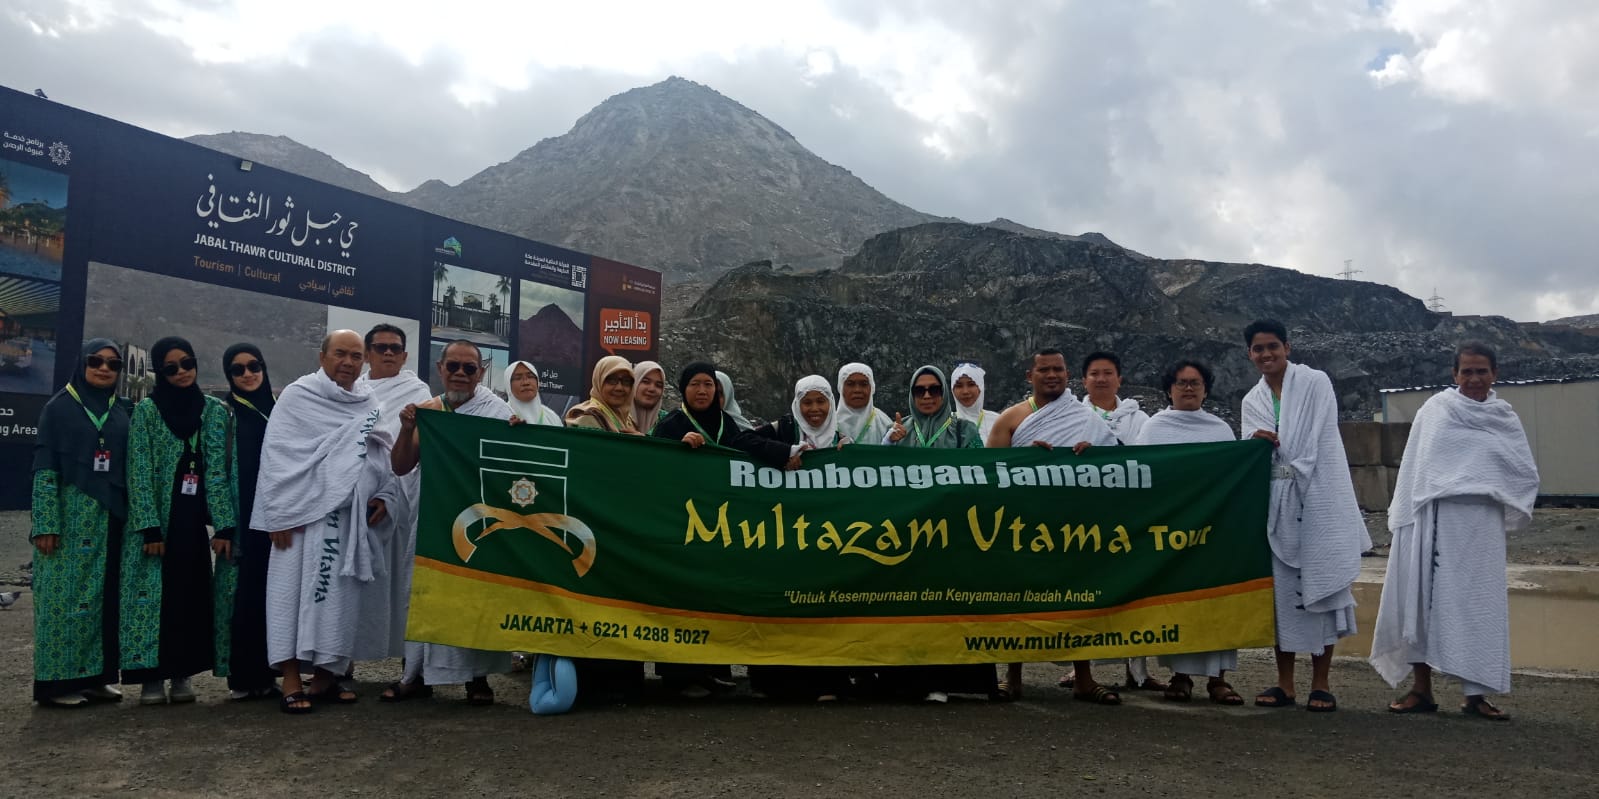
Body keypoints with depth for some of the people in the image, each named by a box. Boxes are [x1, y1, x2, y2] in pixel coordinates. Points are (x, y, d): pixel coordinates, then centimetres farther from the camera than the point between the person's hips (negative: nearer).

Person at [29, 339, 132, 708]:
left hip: (111, 519, 5)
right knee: (65, 597, -1)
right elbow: (44, 469, -6)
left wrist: (131, 519, 7)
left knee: (105, 597, 7)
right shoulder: (59, 407, -1)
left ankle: (96, 676, 15)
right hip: (70, 517, -5)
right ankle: (57, 680, 6)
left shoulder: (121, 411, 11)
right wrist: (46, 524, -13)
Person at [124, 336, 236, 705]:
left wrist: (223, 525, -4)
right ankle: (151, 677, 8)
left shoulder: (215, 411, 6)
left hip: (194, 518, 2)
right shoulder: (146, 410, -1)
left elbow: (218, 471, 3)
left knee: (191, 593, 5)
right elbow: (139, 472, -6)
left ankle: (182, 674, 15)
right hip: (155, 519, -2)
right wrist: (149, 527, -13)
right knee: (154, 592, 0)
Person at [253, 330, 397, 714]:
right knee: (297, 589, -4)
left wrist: (383, 495, -1)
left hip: (351, 516, 5)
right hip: (304, 511, -4)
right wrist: (281, 513, -12)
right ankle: (291, 681, -2)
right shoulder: (298, 396, 0)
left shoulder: (370, 405, 13)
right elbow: (276, 455, -5)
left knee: (340, 594, 6)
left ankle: (325, 675, 14)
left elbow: (384, 457, 15)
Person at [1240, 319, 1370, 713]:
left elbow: (1320, 440, -5)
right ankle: (1284, 683, 9)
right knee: (1281, 587, 3)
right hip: (1274, 503, 4)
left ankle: (1321, 684, 3)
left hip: (1318, 498, -4)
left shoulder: (1316, 383, 1)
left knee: (1320, 584, -3)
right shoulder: (1252, 400, 13)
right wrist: (1257, 441, -13)